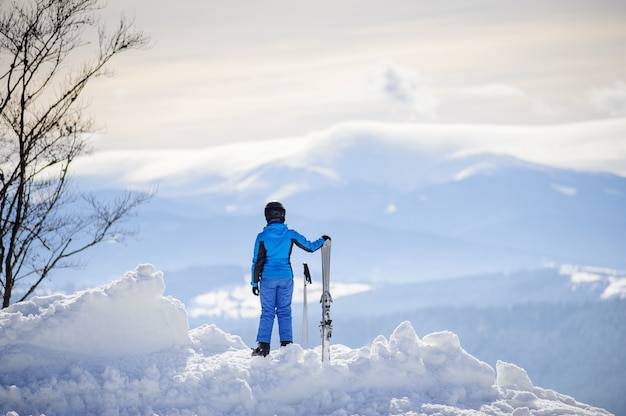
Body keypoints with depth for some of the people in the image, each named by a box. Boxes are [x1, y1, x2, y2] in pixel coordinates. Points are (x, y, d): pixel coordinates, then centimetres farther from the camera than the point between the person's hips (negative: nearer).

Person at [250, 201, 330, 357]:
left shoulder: (262, 237, -6)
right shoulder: (290, 235, -3)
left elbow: (257, 262, -2)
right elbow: (309, 247, 8)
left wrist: (254, 282, 6)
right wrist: (322, 240, 28)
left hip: (268, 278, -1)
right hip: (286, 277, 1)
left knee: (267, 312, 3)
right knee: (284, 311, 9)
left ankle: (263, 345, -4)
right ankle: (286, 343, 3)